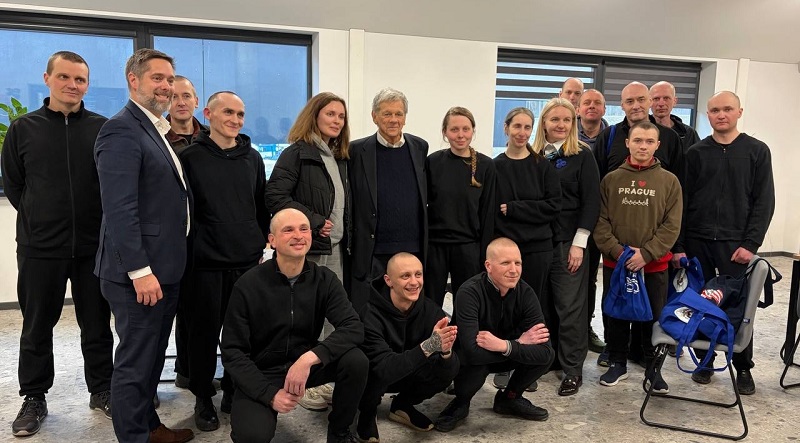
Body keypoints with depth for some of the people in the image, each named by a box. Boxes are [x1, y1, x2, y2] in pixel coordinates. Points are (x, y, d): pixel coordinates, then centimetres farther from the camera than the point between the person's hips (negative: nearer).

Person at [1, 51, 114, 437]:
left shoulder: (103, 128, -1)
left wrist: (100, 221, 3)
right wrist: (40, 218, 8)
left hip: (94, 245, -1)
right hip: (40, 246, 1)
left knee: (97, 324, 10)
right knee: (37, 327, 12)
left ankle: (102, 389, 25)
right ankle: (34, 398, 27)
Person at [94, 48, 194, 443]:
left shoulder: (158, 132, 15)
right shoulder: (121, 130, -14)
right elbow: (120, 209, -22)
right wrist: (140, 271, -23)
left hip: (165, 269, 9)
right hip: (138, 273, -9)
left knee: (152, 356, 20)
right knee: (134, 362, 3)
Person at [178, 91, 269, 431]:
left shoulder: (252, 158, 9)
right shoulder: (190, 157, -3)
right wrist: (188, 251, -2)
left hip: (248, 262, 3)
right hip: (206, 263, -3)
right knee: (204, 332, 5)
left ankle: (234, 392, 26)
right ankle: (204, 399, 22)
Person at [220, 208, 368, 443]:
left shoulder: (325, 279, -8)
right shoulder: (248, 285, -15)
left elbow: (354, 328, -20)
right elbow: (232, 351, -12)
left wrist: (308, 359, -34)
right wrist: (269, 394, -23)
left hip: (306, 364, 3)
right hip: (261, 373, -3)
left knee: (356, 361, -24)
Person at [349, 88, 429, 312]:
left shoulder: (419, 147, 8)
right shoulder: (358, 151, -2)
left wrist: (425, 244, 12)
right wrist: (350, 242, -3)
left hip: (413, 251, 3)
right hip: (371, 254, -3)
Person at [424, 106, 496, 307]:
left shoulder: (485, 165, -1)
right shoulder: (433, 162, -1)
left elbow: (488, 211, 1)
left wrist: (484, 253, -1)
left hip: (468, 247, 0)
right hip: (434, 245, 0)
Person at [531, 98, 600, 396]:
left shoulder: (582, 156, -1)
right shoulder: (533, 156, 8)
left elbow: (591, 202, -4)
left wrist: (579, 243, -10)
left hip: (568, 243, -3)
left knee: (570, 306, 1)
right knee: (542, 304, 8)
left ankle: (573, 370, 11)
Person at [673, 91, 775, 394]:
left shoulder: (757, 151, 3)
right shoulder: (696, 153, 7)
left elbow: (764, 202, -1)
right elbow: (682, 201, 4)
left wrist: (751, 244, -9)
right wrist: (679, 245, -2)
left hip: (736, 243, -1)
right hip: (697, 242, 2)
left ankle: (743, 368, 18)